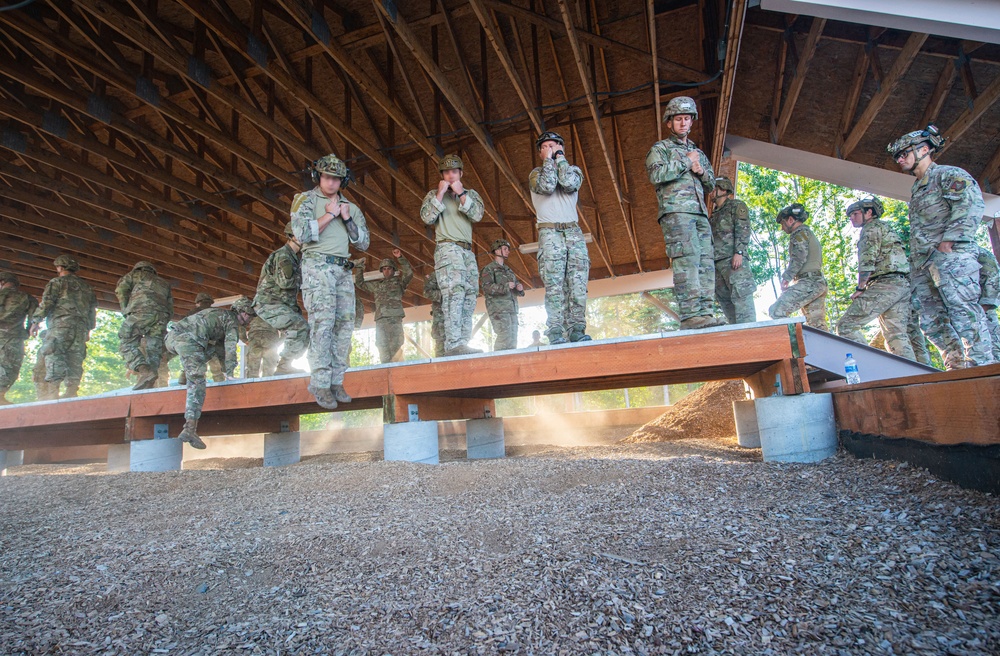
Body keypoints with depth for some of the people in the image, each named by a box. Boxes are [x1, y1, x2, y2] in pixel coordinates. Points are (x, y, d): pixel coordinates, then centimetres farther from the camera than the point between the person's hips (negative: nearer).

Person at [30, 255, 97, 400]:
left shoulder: (57, 282, 7)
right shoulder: (86, 287, 24)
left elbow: (46, 303, -3)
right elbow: (92, 309, 22)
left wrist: (35, 321, 1)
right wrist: (89, 329, 25)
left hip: (61, 324, -5)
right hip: (81, 327, 5)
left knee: (54, 356, -10)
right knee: (75, 359, 2)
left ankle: (52, 392, -21)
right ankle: (71, 392, -6)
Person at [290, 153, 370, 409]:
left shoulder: (350, 207, 17)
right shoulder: (305, 199, 5)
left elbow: (364, 243, 12)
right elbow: (302, 233, -11)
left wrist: (347, 218, -1)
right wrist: (330, 214, -7)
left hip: (343, 270, 5)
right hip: (317, 266, -5)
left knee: (344, 325, -2)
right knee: (323, 323, -15)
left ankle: (336, 382, 3)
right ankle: (320, 384, -13)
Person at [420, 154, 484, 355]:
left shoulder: (471, 193, 20)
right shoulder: (434, 194, 15)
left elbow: (477, 215, 2)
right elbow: (427, 218, -2)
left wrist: (461, 194, -4)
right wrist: (440, 194, -4)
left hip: (467, 250, 5)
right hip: (447, 247, -5)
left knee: (469, 296, -2)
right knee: (455, 290, -23)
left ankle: (462, 343, -1)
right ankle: (453, 343, -30)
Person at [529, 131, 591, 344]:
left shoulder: (573, 169, 19)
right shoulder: (536, 173, 15)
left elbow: (571, 184, -6)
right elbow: (547, 186, -9)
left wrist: (560, 157, 4)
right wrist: (549, 160, 3)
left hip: (574, 232, 3)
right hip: (550, 233, -2)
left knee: (578, 286, -8)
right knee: (554, 287, -12)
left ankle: (577, 331, -9)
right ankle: (556, 335, -16)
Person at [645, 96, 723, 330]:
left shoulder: (698, 152, 29)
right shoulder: (660, 148, 11)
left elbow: (711, 184, 26)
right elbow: (656, 175, -8)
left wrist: (701, 171, 5)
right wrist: (686, 162, -1)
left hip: (700, 214, 7)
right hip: (675, 211, -7)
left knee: (706, 263, -3)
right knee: (687, 260, -19)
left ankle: (706, 313, -4)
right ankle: (690, 315, -23)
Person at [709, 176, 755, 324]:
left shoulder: (736, 205, 8)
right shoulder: (714, 215, 28)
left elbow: (743, 229, -6)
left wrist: (739, 252, -18)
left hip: (733, 259, -8)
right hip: (717, 262, 8)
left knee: (741, 296, -14)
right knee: (724, 300, 2)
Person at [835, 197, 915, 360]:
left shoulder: (872, 228, 1)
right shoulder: (887, 228, 30)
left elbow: (868, 260, -11)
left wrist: (859, 288, -10)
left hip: (885, 283, -10)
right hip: (904, 285, 10)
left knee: (846, 325, -12)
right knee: (897, 335, 7)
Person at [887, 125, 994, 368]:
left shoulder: (948, 175, 4)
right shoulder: (916, 189, 28)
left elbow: (971, 205, -11)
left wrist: (949, 239, -19)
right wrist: (914, 263, 16)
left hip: (950, 256, -8)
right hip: (923, 263, 8)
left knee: (963, 309, -14)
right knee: (932, 320, 4)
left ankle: (982, 365, -11)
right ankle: (958, 368, 8)